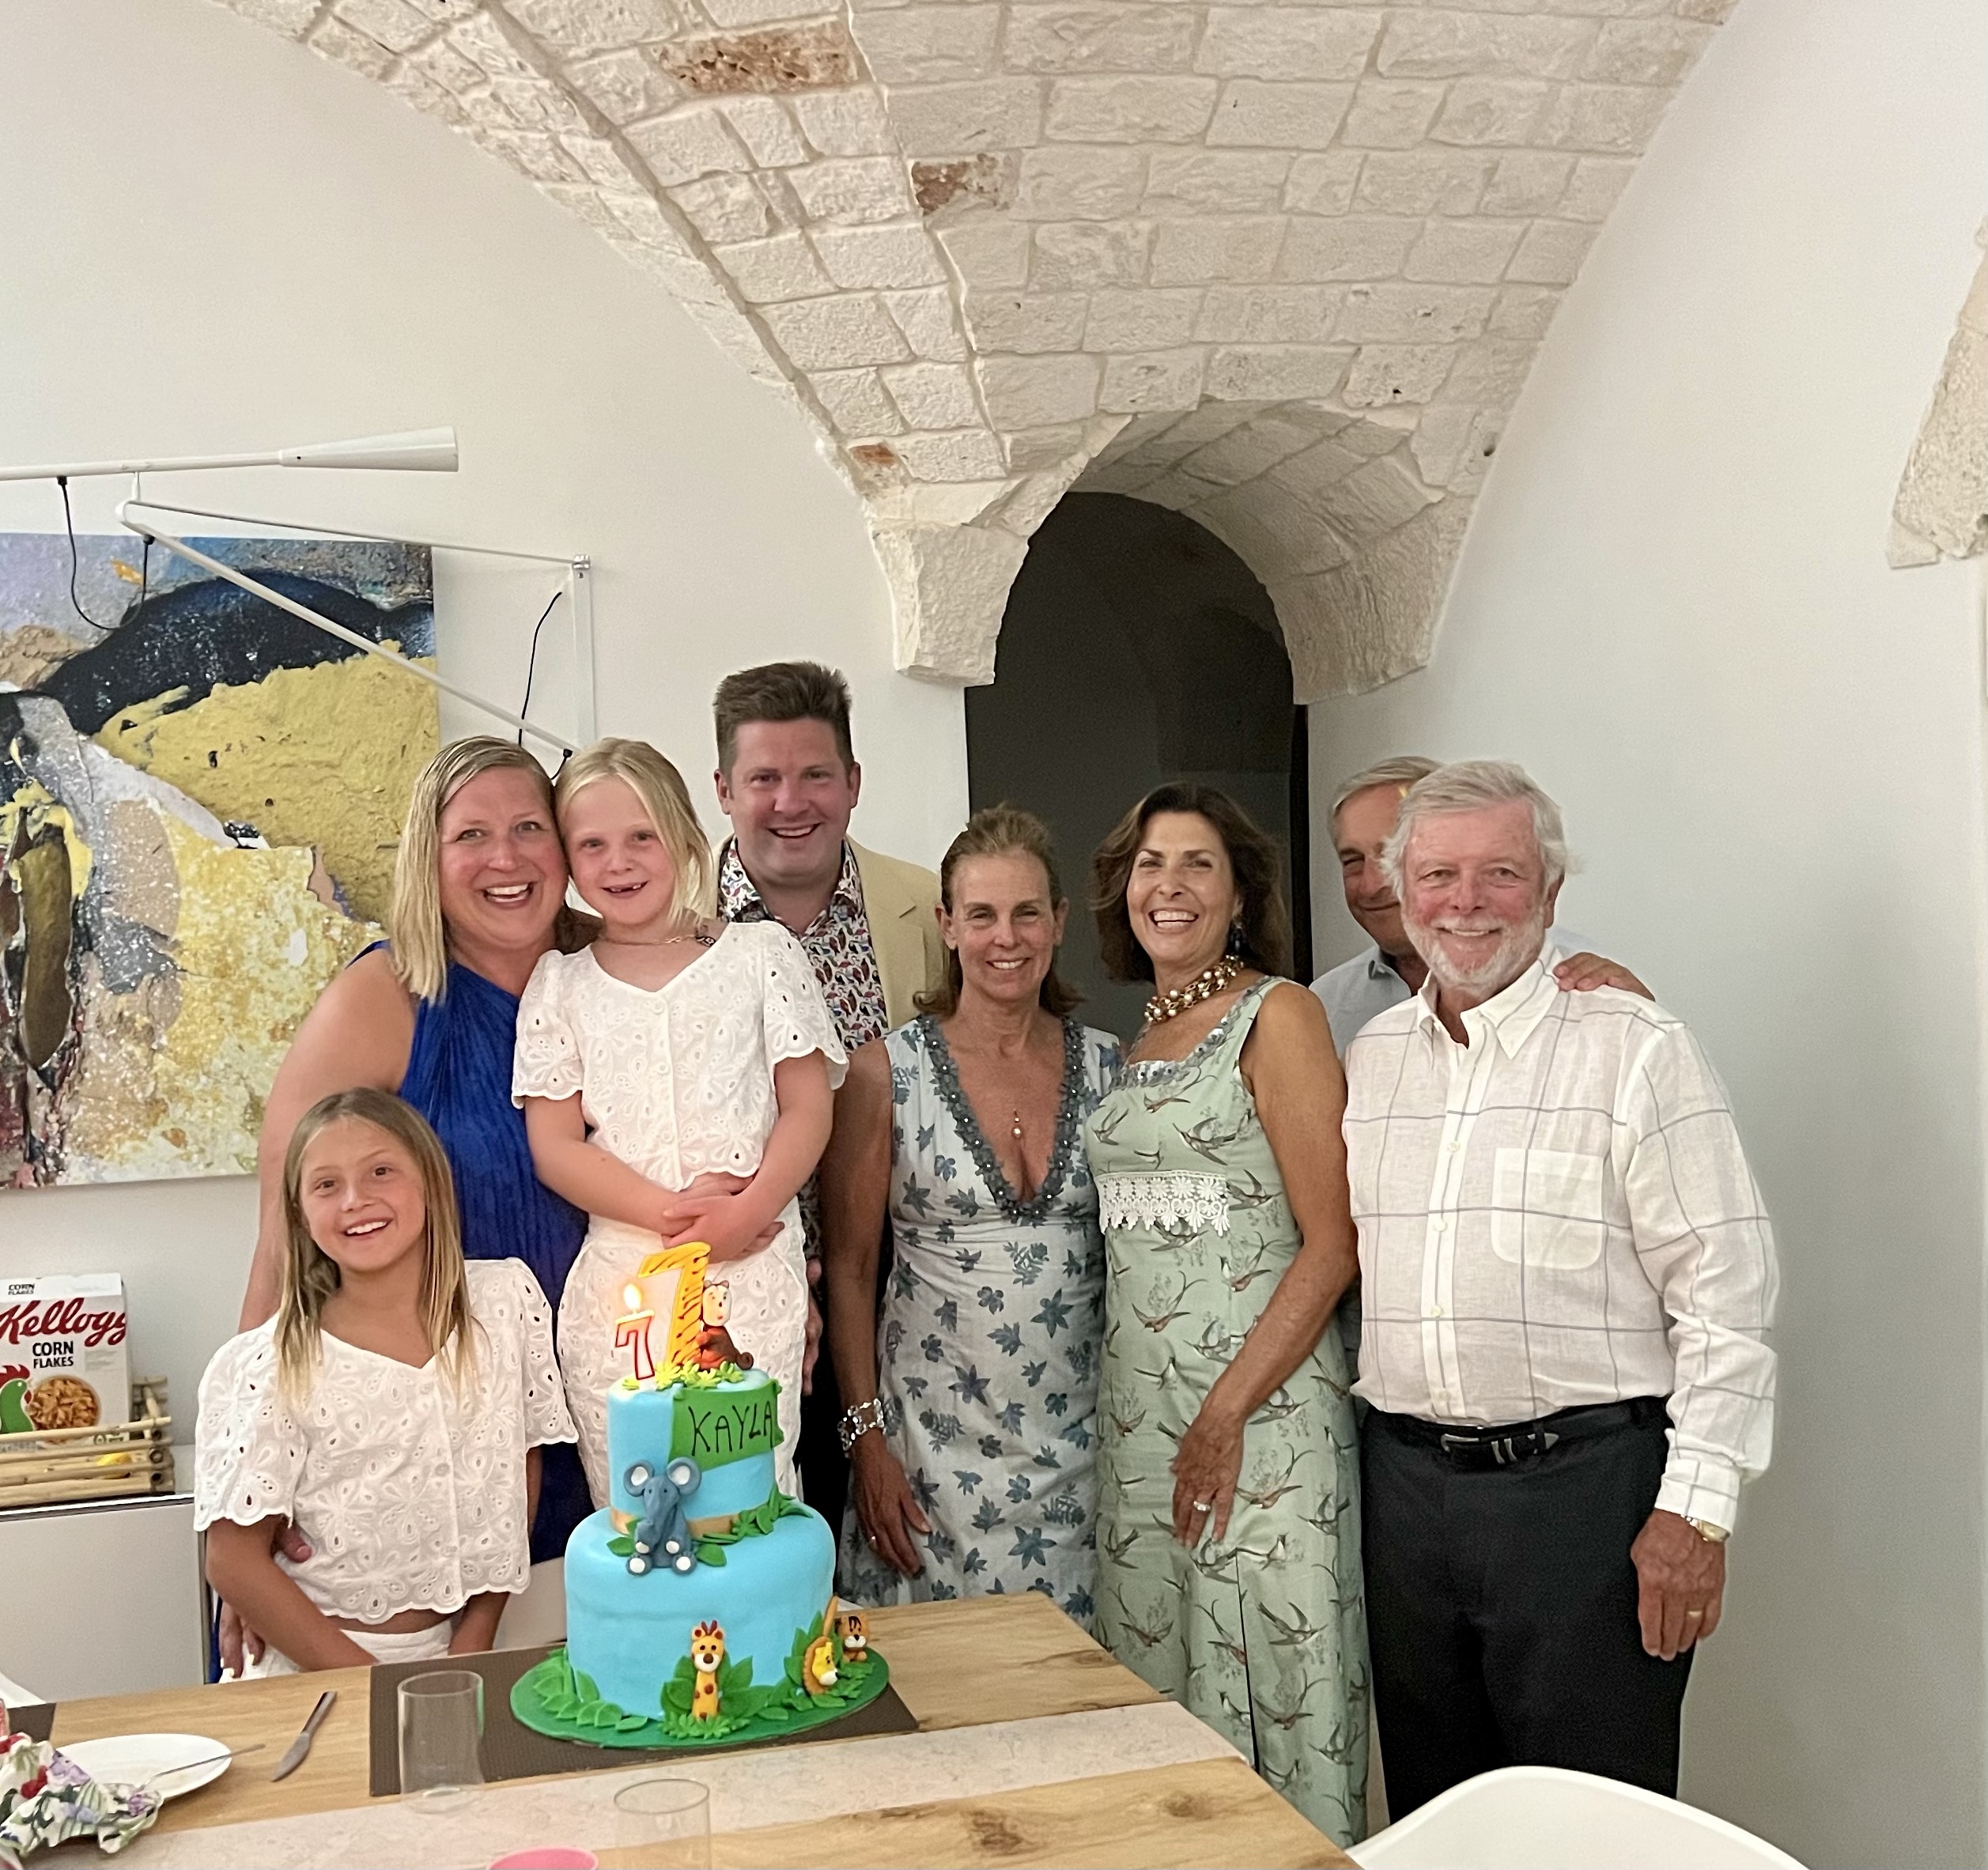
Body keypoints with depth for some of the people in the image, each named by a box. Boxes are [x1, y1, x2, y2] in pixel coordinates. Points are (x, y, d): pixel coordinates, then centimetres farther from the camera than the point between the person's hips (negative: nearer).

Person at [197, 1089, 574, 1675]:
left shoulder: (508, 1300, 0)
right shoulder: (266, 1369, -8)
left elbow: (522, 1465, 8)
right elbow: (235, 1562, -5)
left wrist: (473, 1646, 2)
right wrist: (373, 1687, -9)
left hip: (453, 1650, 3)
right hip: (312, 1668, -2)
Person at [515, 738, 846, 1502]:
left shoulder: (761, 953, 7)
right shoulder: (560, 985, 10)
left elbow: (808, 1107, 3)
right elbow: (554, 1145, 3)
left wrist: (746, 1212, -13)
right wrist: (668, 1211, -11)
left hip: (754, 1278, -1)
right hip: (616, 1287, 2)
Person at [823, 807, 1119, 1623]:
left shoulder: (1107, 1065, 3)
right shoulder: (885, 1072, -4)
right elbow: (848, 1270, -1)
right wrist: (865, 1438, -6)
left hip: (1082, 1430, 2)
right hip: (937, 1435, -2)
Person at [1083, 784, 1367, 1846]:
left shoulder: (1277, 1014, -6)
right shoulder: (1138, 1042, 14)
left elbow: (1333, 1242, -12)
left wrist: (1227, 1413, -16)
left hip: (1259, 1402, -7)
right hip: (1135, 1411, 7)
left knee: (1265, 1682, 1)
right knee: (1154, 1694, 12)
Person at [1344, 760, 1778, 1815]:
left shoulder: (1632, 1047, -7)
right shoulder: (1368, 1055, 10)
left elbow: (1726, 1290, -10)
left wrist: (1695, 1509, -14)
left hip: (1583, 1481, -5)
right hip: (1406, 1480, 5)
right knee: (1431, 1813, 16)